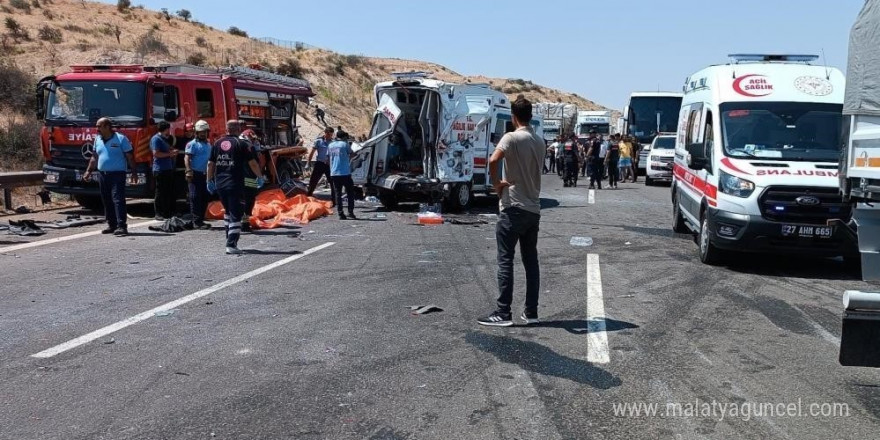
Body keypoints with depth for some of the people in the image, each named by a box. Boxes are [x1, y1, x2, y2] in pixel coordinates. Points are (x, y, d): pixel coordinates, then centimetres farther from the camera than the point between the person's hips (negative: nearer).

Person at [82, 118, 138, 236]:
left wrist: (134, 173, -10)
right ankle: (112, 225, 17)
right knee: (107, 201, 9)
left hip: (117, 174, -7)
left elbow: (130, 157, -5)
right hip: (102, 174, 7)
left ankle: (122, 226, -16)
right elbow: (94, 157, 21)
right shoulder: (97, 139, 12)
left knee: (118, 200, -13)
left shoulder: (121, 139, -5)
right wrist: (88, 171, 14)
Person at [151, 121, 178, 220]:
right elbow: (156, 153, -18)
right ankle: (159, 214, -3)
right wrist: (169, 154, -14)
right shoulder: (156, 139, -7)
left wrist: (173, 152, 13)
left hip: (168, 169, 9)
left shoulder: (166, 139, 21)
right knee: (160, 193, -6)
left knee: (170, 192, 10)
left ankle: (169, 212, 15)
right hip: (160, 170, -9)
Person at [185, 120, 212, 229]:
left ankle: (201, 220, 18)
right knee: (195, 198, -6)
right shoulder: (192, 144, -4)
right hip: (196, 174, -7)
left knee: (204, 198, 10)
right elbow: (187, 158, -12)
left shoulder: (208, 145, 19)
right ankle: (197, 221, -7)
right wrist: (189, 171, -23)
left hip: (205, 175, 8)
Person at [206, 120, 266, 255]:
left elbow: (210, 164, 11)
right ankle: (231, 245, -11)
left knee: (228, 211, 23)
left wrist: (210, 181, 21)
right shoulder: (241, 144, -4)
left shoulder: (217, 143, 10)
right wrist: (260, 177, 8)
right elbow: (253, 163, -5)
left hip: (219, 184, 6)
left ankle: (230, 239, 29)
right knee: (236, 215, -4)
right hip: (235, 184, -6)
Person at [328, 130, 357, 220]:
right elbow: (351, 154, 8)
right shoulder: (345, 144, -4)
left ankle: (340, 214, 4)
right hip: (345, 173, -5)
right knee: (350, 193, 5)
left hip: (334, 173, 5)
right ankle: (350, 213, -2)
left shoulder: (330, 145, 11)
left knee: (338, 194, 8)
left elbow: (328, 158, 16)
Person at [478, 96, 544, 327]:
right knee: (531, 261, 10)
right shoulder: (539, 142, 12)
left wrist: (496, 183, -11)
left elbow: (493, 161, -27)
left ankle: (503, 313, -2)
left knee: (505, 260, -3)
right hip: (533, 208, 7)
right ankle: (531, 312, 14)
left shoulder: (512, 137, -11)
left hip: (513, 208, -7)